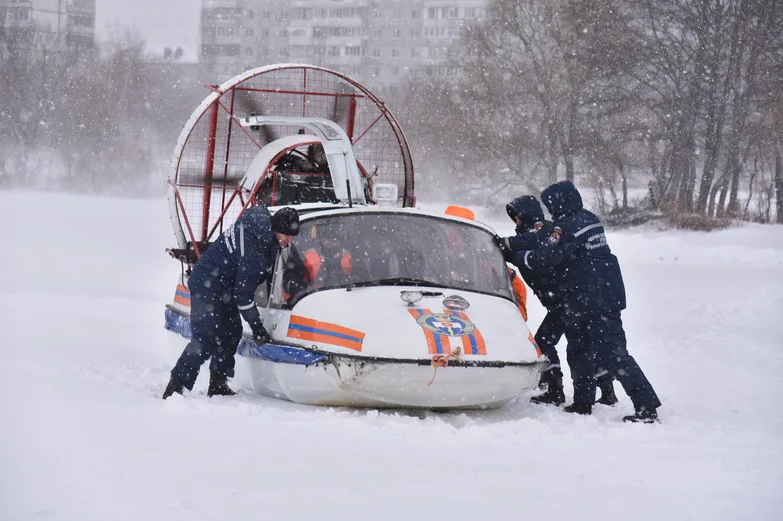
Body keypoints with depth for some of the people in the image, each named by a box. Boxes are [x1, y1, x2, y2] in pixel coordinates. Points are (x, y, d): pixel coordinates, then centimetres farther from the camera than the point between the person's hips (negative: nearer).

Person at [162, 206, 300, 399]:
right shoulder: (253, 249, -29)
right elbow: (243, 293, -26)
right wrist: (257, 327, -19)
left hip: (223, 287, 11)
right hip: (208, 287, -11)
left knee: (231, 333, 15)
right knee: (206, 339, -16)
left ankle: (218, 384, 24)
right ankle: (176, 387, -16)